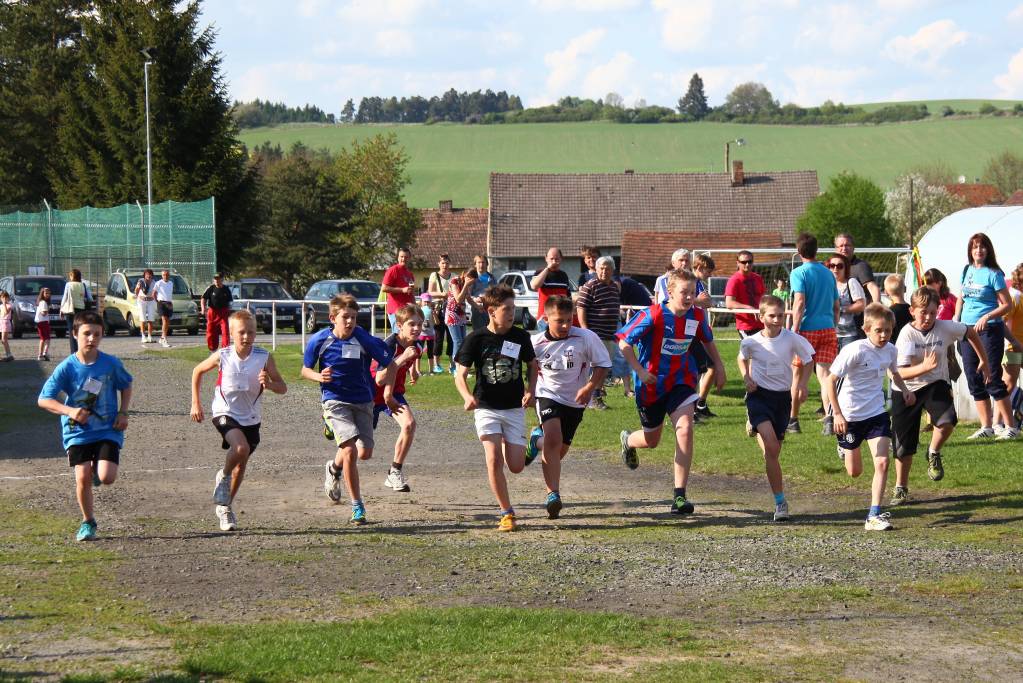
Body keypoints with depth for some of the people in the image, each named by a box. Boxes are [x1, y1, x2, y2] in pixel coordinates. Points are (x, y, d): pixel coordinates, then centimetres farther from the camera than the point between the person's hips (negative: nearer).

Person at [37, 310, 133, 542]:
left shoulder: (111, 364, -5)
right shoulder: (66, 367, -9)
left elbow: (126, 386, 14)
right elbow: (44, 400, -9)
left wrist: (123, 413, 0)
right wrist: (70, 411, -23)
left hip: (108, 430, 0)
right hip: (77, 431, 0)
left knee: (106, 478, -15)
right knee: (82, 477, -10)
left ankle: (97, 468, 25)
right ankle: (88, 522, 14)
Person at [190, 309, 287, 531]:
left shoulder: (264, 357, -11)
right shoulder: (222, 356, -12)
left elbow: (283, 388, -7)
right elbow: (198, 371, 6)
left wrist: (269, 384, -30)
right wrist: (196, 403, 6)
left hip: (251, 418, 3)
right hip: (225, 413, -3)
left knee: (241, 465, 13)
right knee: (241, 448, -30)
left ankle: (224, 507, 34)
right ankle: (223, 477, 1)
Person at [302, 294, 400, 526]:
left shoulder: (365, 340, -11)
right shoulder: (319, 340, -8)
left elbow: (390, 364, 0)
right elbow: (305, 370, 5)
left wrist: (384, 377, -17)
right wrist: (319, 377, -15)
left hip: (362, 400, 2)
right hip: (335, 400, -2)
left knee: (365, 452, 0)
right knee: (350, 450, -18)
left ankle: (334, 468, 36)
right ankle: (357, 507, -7)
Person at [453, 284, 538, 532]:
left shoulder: (520, 337, -1)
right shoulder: (476, 338, -8)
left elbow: (532, 365, 15)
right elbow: (460, 374, -6)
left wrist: (530, 391, -3)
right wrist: (468, 397, -26)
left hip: (515, 408, 2)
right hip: (486, 407, -2)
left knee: (516, 466, -3)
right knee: (494, 460, -16)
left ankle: (507, 444, 34)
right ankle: (507, 513, -3)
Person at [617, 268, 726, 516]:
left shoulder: (696, 316, -7)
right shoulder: (653, 316, -21)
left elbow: (707, 340, 16)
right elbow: (624, 341, -14)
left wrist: (718, 366, 13)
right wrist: (639, 371, -18)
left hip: (681, 381, 2)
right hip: (651, 383, -2)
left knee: (685, 429, -20)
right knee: (652, 440, 14)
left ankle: (680, 495, -16)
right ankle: (628, 440, 55)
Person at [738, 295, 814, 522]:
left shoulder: (793, 340, -8)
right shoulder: (751, 342, -6)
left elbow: (807, 362, 8)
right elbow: (743, 359, 17)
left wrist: (802, 383, -8)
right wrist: (746, 378, -1)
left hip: (783, 396, 2)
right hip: (759, 395, -2)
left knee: (773, 451, 8)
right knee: (771, 448, -20)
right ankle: (780, 501, -16)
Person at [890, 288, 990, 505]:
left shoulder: (946, 327, -12)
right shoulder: (907, 334, -20)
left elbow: (971, 333, 9)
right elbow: (901, 373, -28)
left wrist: (984, 360, 16)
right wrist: (924, 367, -44)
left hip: (935, 384, 1)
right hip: (906, 390, -1)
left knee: (947, 421, -29)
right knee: (904, 445, 3)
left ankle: (934, 454, 2)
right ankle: (901, 488, 25)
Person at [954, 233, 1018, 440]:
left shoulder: (993, 274, -8)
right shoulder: (967, 270, 10)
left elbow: (1007, 305, -9)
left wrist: (987, 317, -20)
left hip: (989, 330, -7)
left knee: (992, 379, -9)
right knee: (974, 380, 7)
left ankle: (1010, 426, -3)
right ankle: (986, 427, 14)